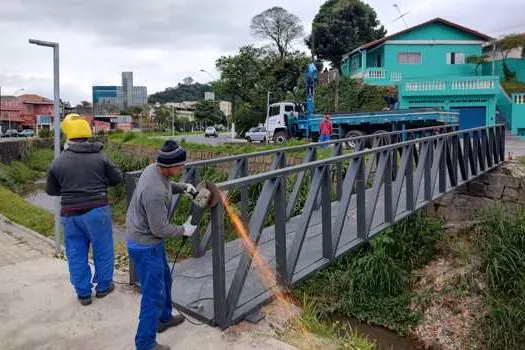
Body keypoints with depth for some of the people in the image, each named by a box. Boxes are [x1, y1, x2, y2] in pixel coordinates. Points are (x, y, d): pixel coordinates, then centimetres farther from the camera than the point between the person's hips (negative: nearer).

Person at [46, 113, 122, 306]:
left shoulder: (58, 162, -3)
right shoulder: (100, 157, -6)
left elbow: (51, 190, 8)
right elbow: (117, 178, 3)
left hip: (70, 214, 2)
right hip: (97, 211, -1)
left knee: (76, 254, 14)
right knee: (102, 250, 14)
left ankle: (83, 293, 24)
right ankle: (103, 286, 27)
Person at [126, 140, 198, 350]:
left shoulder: (154, 168, -6)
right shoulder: (155, 192, -34)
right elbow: (160, 229, -26)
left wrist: (182, 187, 1)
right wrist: (184, 230, -10)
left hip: (144, 238, 10)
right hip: (146, 246, -10)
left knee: (164, 279, 26)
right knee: (154, 294, 2)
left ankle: (164, 319, 47)